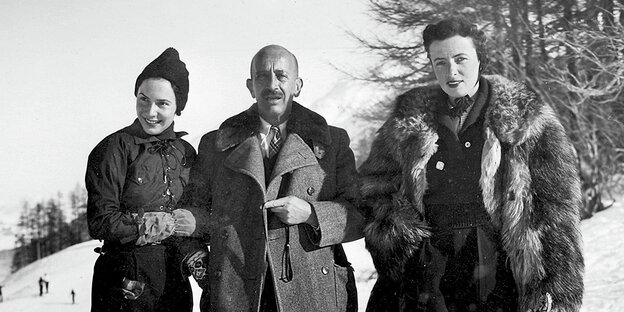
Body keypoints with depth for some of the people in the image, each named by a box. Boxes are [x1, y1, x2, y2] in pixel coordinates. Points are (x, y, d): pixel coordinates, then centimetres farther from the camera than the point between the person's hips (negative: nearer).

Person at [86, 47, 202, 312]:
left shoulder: (185, 153, 7)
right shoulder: (114, 148, -9)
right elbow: (101, 223, -15)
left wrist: (196, 253, -5)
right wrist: (169, 223, -13)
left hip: (175, 280, 5)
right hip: (127, 282, -5)